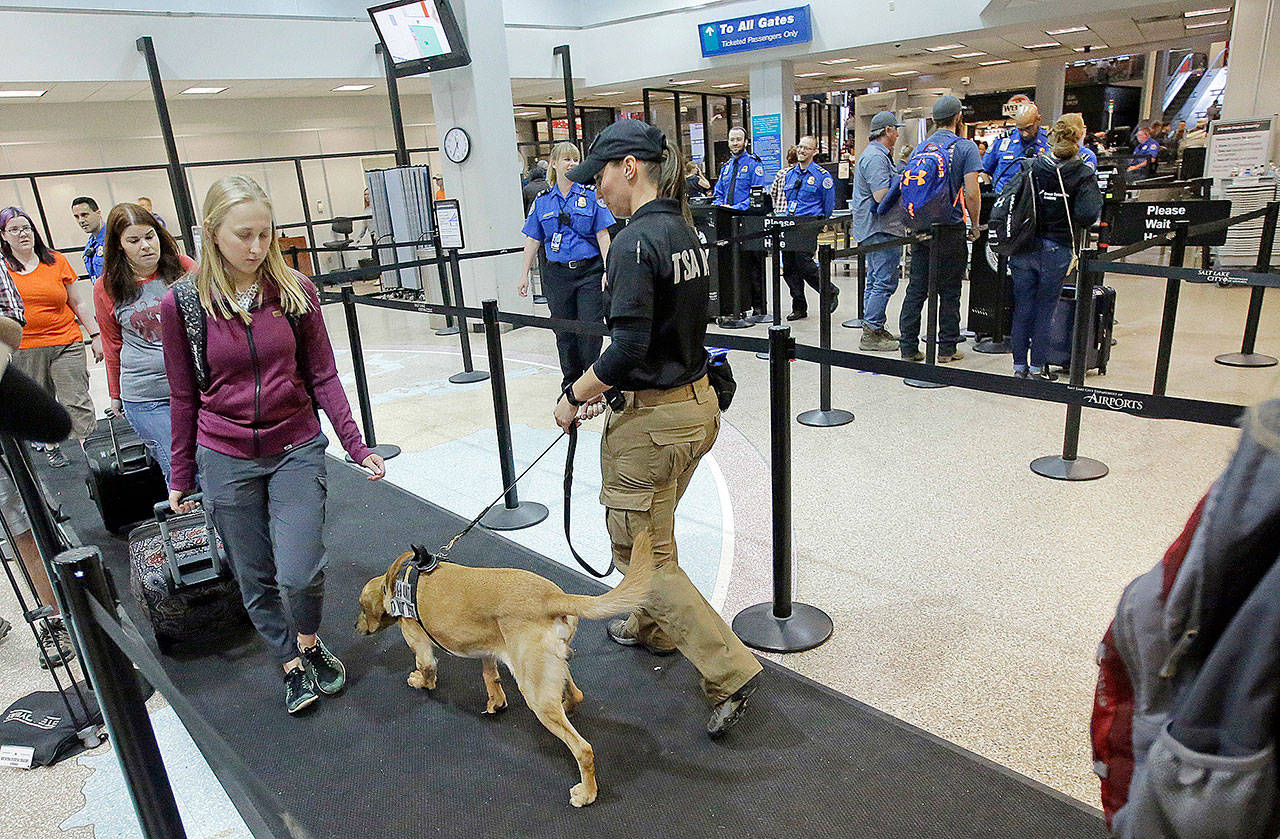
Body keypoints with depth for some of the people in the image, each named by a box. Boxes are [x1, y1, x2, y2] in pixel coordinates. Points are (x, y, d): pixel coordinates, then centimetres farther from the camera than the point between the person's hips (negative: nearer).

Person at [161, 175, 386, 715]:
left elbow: (322, 376, 0)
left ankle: (309, 641, 26)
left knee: (299, 574, -7)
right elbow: (184, 397, 3)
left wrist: (357, 447, -6)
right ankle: (292, 665, 33)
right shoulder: (183, 302, -6)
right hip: (226, 460, 1)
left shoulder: (295, 290, -5)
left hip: (297, 450, 0)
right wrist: (180, 478, 8)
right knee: (256, 579, 10)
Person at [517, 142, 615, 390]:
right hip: (557, 274, 3)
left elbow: (603, 235, -1)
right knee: (564, 332, 8)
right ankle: (571, 384, 22)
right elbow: (533, 240, 10)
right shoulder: (542, 201, 8)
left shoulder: (591, 195, 2)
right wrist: (524, 275, 7)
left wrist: (607, 271, -10)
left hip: (589, 271, -2)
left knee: (590, 330, -6)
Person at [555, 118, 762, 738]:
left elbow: (628, 348, -25)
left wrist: (574, 395, -10)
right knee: (652, 534, 28)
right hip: (697, 404, 9)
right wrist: (603, 385, 15)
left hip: (654, 421, -9)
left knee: (644, 556, 6)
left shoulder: (636, 241, -20)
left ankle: (728, 670, 7)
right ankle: (656, 627, 47)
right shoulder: (686, 233, 8)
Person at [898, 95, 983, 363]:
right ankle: (947, 348, 12)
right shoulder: (965, 147, -6)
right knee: (949, 291, 5)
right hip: (950, 230, -4)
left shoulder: (921, 147, 8)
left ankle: (909, 347, 8)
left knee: (916, 288, 7)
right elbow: (971, 193, -13)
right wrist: (975, 224, 0)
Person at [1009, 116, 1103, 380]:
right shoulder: (1084, 175, -7)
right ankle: (1037, 368, 16)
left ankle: (1019, 366, 17)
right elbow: (1087, 215, -16)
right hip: (1056, 250, -2)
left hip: (1025, 247, 2)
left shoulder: (1033, 168, -1)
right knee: (1045, 310, 9)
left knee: (1022, 308, 10)